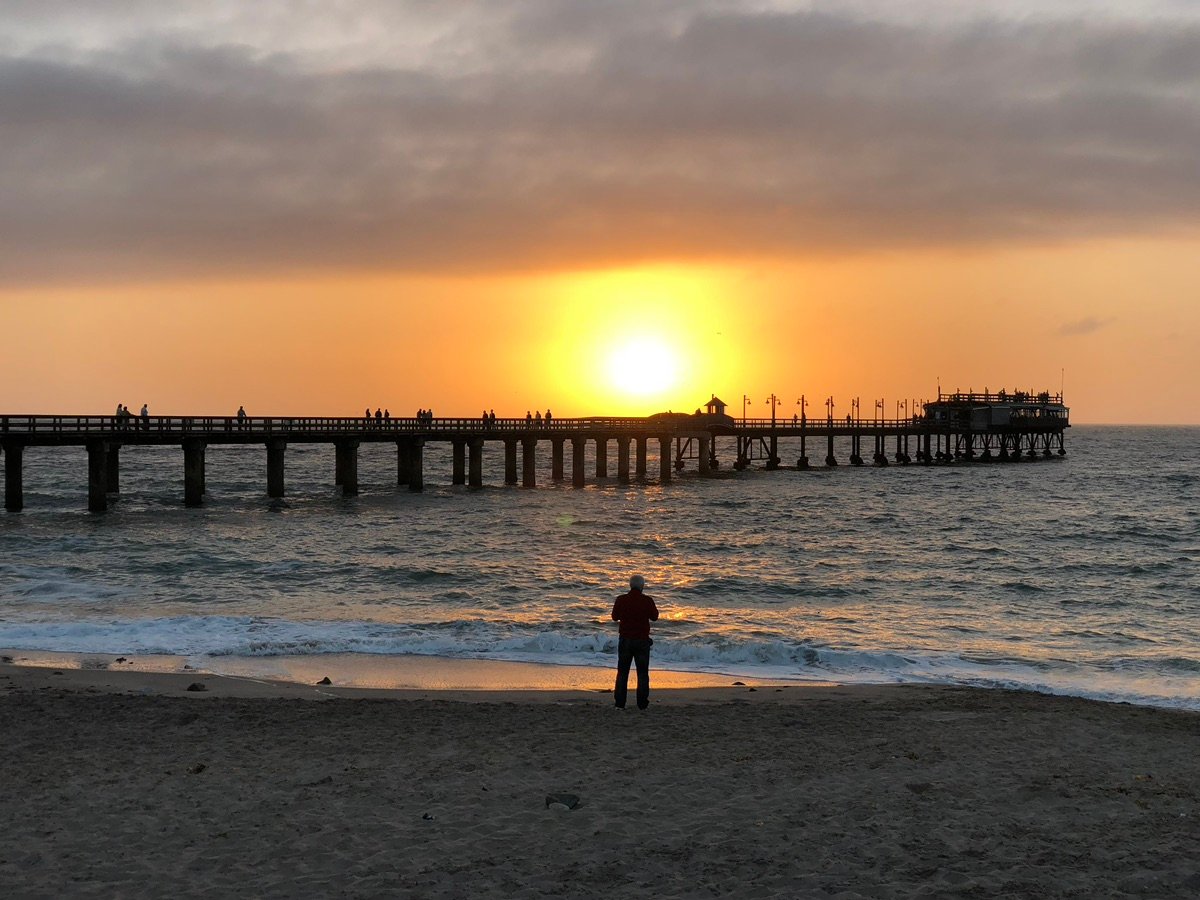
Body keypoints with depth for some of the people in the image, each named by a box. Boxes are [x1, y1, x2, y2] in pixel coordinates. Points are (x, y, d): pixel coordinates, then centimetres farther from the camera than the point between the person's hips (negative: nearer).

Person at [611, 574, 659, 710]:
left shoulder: (621, 600, -6)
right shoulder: (647, 600, -11)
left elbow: (615, 617, 7)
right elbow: (654, 617, 3)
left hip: (625, 639, 1)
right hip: (642, 640, -1)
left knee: (622, 672, 10)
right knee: (642, 673, 8)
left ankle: (620, 703, 7)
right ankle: (642, 704, 5)